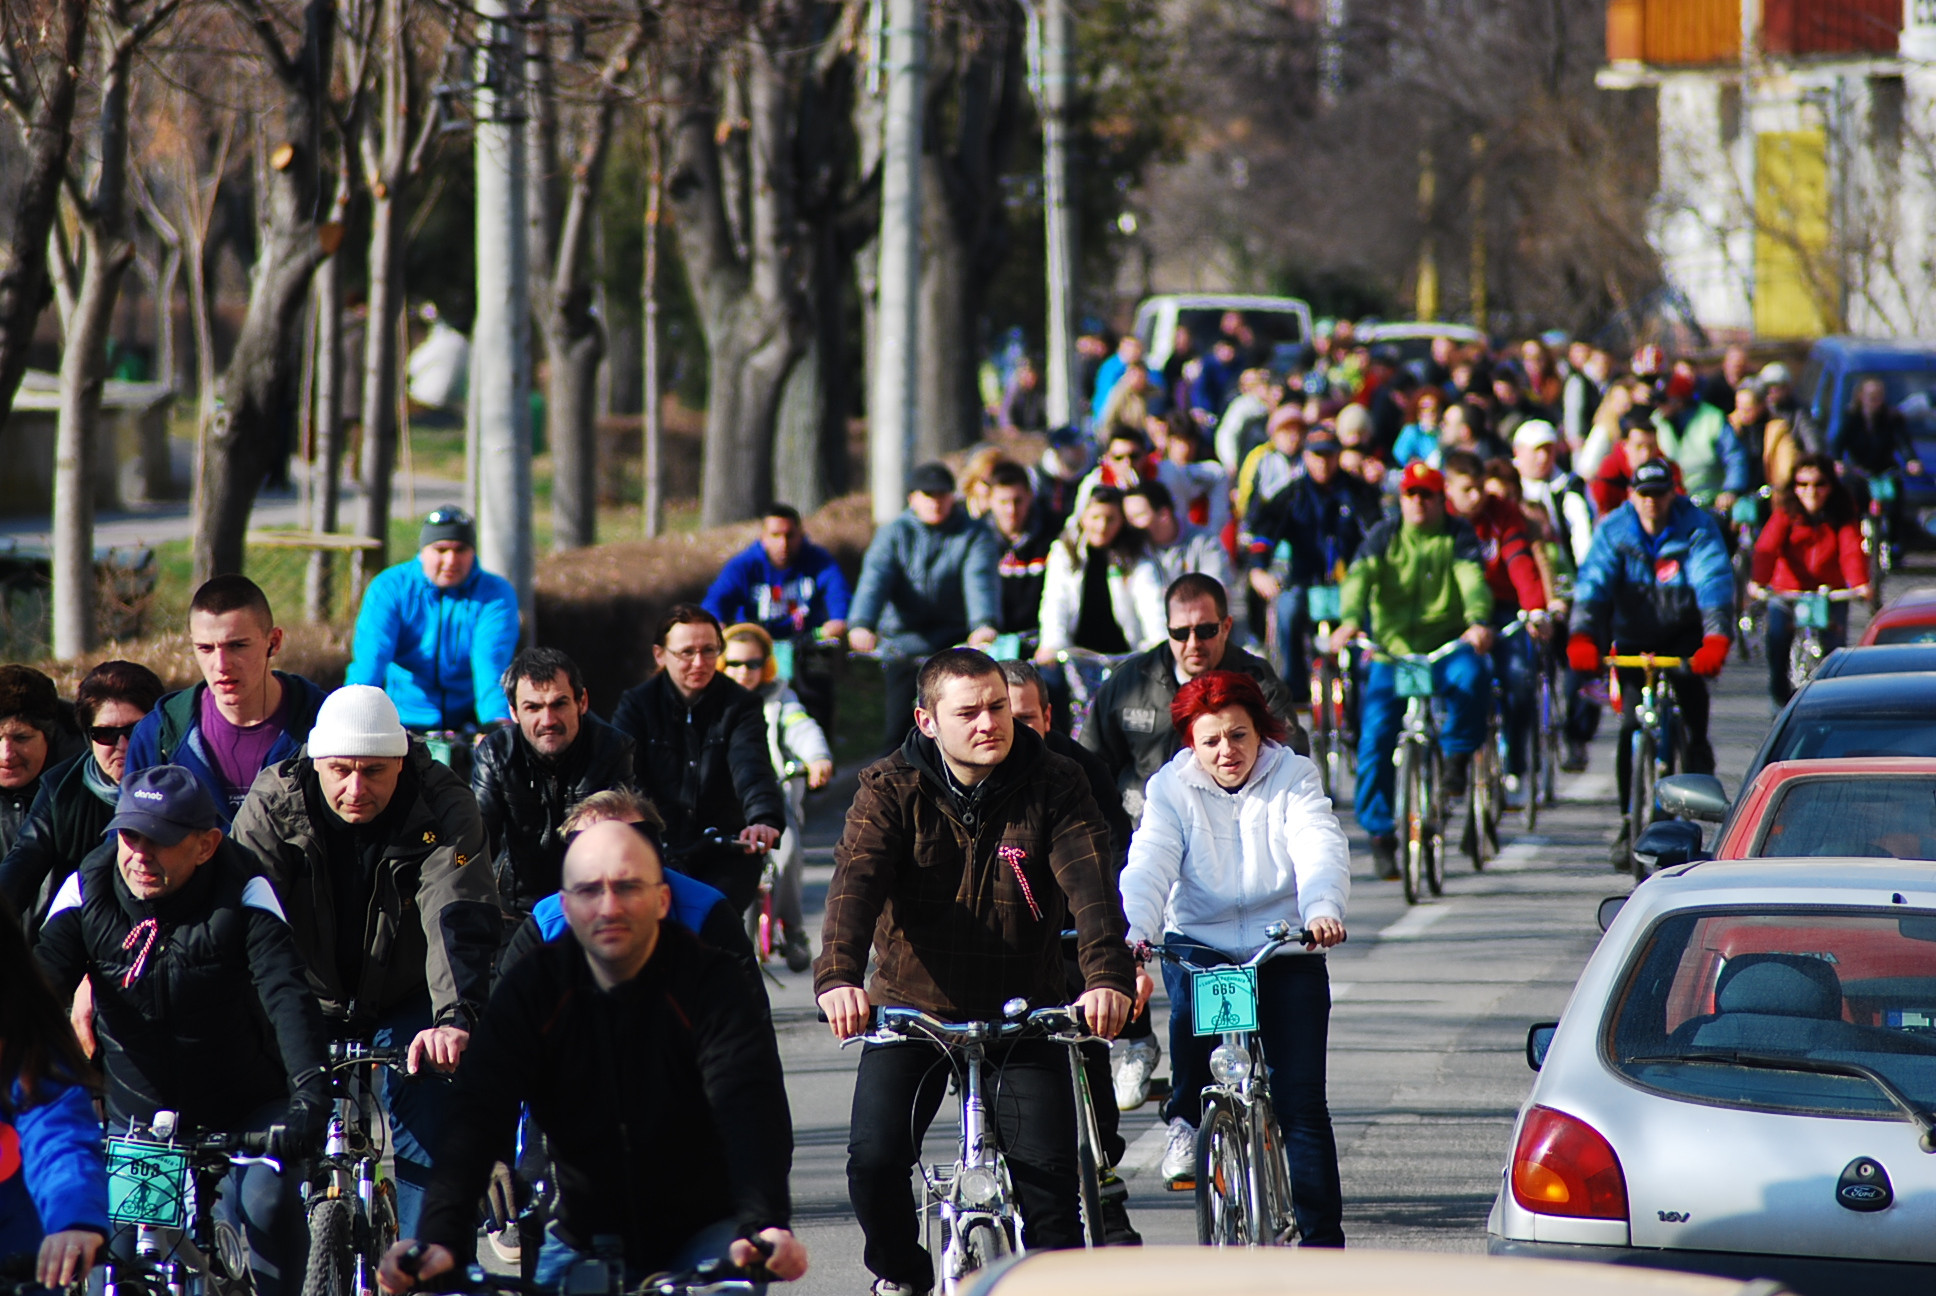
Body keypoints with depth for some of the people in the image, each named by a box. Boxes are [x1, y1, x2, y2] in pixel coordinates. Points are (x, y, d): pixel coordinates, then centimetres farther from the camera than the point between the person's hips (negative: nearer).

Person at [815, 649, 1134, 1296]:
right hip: (912, 1007, 0)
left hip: (1022, 1012, 0)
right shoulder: (891, 789, -8)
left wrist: (1107, 976, -39)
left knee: (1047, 1169, -14)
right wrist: (838, 976, -42)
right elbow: (856, 878, -23)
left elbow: (1089, 879, -20)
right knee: (874, 1158, -15)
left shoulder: (1053, 784, -7)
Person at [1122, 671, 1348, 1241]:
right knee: (1192, 994, -34)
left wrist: (1321, 910, -41)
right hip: (1200, 943, 0)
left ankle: (1322, 1239, -5)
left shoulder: (1292, 777, -2)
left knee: (1301, 1099, -10)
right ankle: (1187, 1116, -7)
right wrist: (1135, 935, -37)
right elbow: (1148, 866, -17)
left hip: (1285, 950, 0)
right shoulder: (1171, 788, -2)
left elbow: (1320, 848, -19)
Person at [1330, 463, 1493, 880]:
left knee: (1472, 675, -34)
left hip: (1445, 647, -1)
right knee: (1375, 737, -11)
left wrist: (1478, 622, -38)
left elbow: (1473, 580, -17)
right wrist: (1351, 620, -35)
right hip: (1390, 649, 1)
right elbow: (1360, 577, -14)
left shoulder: (1458, 537, 1)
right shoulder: (1384, 536, 3)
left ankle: (1457, 756, -11)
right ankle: (1379, 833, 3)